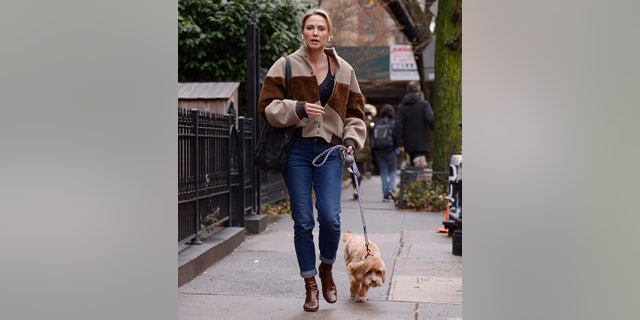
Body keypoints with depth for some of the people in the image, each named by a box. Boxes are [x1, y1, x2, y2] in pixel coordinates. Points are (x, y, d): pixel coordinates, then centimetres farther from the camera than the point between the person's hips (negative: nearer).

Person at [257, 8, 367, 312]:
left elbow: (354, 112, 19)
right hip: (297, 150, -1)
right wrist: (299, 108, -17)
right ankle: (310, 285, 17)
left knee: (330, 217, -10)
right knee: (303, 221, 1)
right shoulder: (287, 65, 2)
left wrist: (352, 138, 2)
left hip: (330, 151, 1)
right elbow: (267, 106, -2)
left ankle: (327, 269, 20)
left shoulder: (344, 70, 11)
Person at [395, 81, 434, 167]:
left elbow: (398, 125, 1)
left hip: (409, 144, 5)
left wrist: (400, 143, 0)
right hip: (422, 143, -4)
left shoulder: (401, 106, 8)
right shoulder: (424, 104, -3)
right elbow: (431, 120, -16)